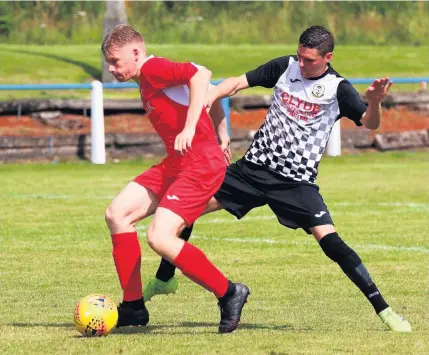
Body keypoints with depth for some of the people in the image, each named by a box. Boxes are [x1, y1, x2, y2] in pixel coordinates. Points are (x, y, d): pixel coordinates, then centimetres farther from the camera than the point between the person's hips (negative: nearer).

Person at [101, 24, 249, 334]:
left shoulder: (153, 68, -10)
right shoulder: (147, 82, 20)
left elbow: (201, 75, -27)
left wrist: (189, 129, -31)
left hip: (200, 164, -11)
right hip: (176, 163, 11)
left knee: (159, 238, -20)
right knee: (117, 214, 5)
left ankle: (229, 294, -5)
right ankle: (133, 307, 10)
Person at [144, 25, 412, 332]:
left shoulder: (337, 89, -9)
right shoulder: (285, 67, 1)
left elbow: (370, 123, -18)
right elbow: (239, 82, 4)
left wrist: (375, 101, -40)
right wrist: (207, 99, -11)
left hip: (298, 181, -4)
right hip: (255, 168, 4)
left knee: (330, 241, -21)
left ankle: (383, 309, -12)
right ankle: (163, 280, 23)